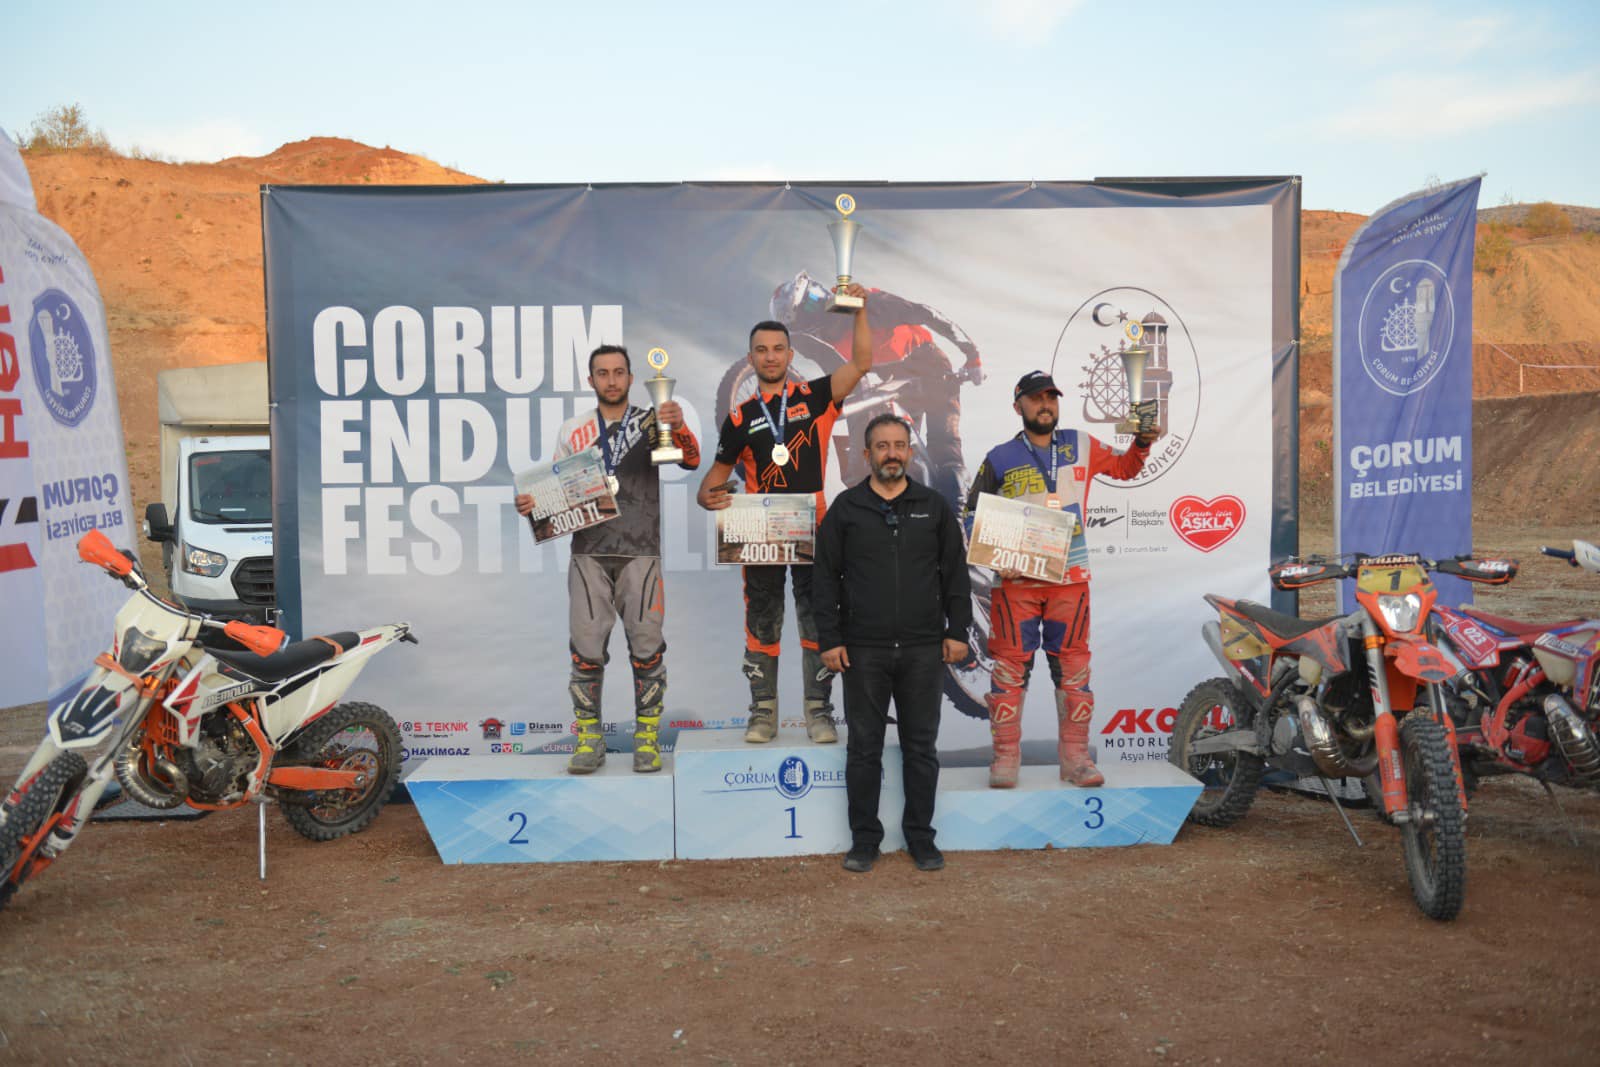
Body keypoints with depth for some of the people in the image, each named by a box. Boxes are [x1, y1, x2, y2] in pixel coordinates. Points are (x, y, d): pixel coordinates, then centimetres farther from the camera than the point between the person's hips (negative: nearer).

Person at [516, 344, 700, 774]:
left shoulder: (651, 422, 5)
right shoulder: (572, 431, 11)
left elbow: (690, 461, -9)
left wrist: (679, 428, -28)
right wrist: (530, 503, -5)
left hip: (640, 552, -1)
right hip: (589, 552, 1)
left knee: (646, 645, 1)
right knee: (586, 646, 1)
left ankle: (647, 738, 13)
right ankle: (589, 738, 12)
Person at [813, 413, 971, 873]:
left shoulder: (934, 507, 7)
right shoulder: (845, 508, 3)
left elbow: (955, 573, 9)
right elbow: (826, 578, 2)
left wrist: (957, 632, 2)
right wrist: (829, 640, -4)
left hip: (923, 650, 1)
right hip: (863, 650, -1)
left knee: (921, 747, 8)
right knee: (863, 748, 6)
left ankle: (921, 837, 21)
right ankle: (864, 839, 18)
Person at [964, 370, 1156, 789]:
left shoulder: (1081, 446, 11)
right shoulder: (1000, 459, 3)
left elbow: (1124, 469, 24)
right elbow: (973, 515, 6)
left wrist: (1142, 443, 4)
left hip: (1070, 579, 2)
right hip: (1015, 581, -2)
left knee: (1074, 667, 4)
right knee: (1010, 666, -2)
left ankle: (1074, 756, 13)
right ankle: (1006, 757, 7)